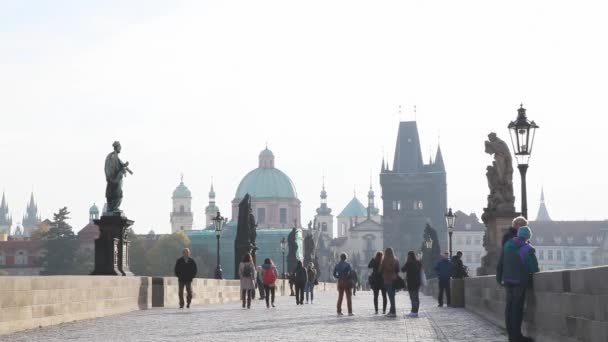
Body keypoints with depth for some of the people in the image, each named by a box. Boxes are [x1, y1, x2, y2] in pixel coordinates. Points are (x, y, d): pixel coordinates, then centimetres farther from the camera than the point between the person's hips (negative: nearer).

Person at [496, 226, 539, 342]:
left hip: (508, 280, 6)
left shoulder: (507, 245, 8)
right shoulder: (528, 249, -9)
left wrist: (500, 278, 17)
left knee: (509, 306, 11)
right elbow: (534, 267, -10)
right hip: (520, 281, -6)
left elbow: (500, 264, 11)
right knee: (517, 307, -5)